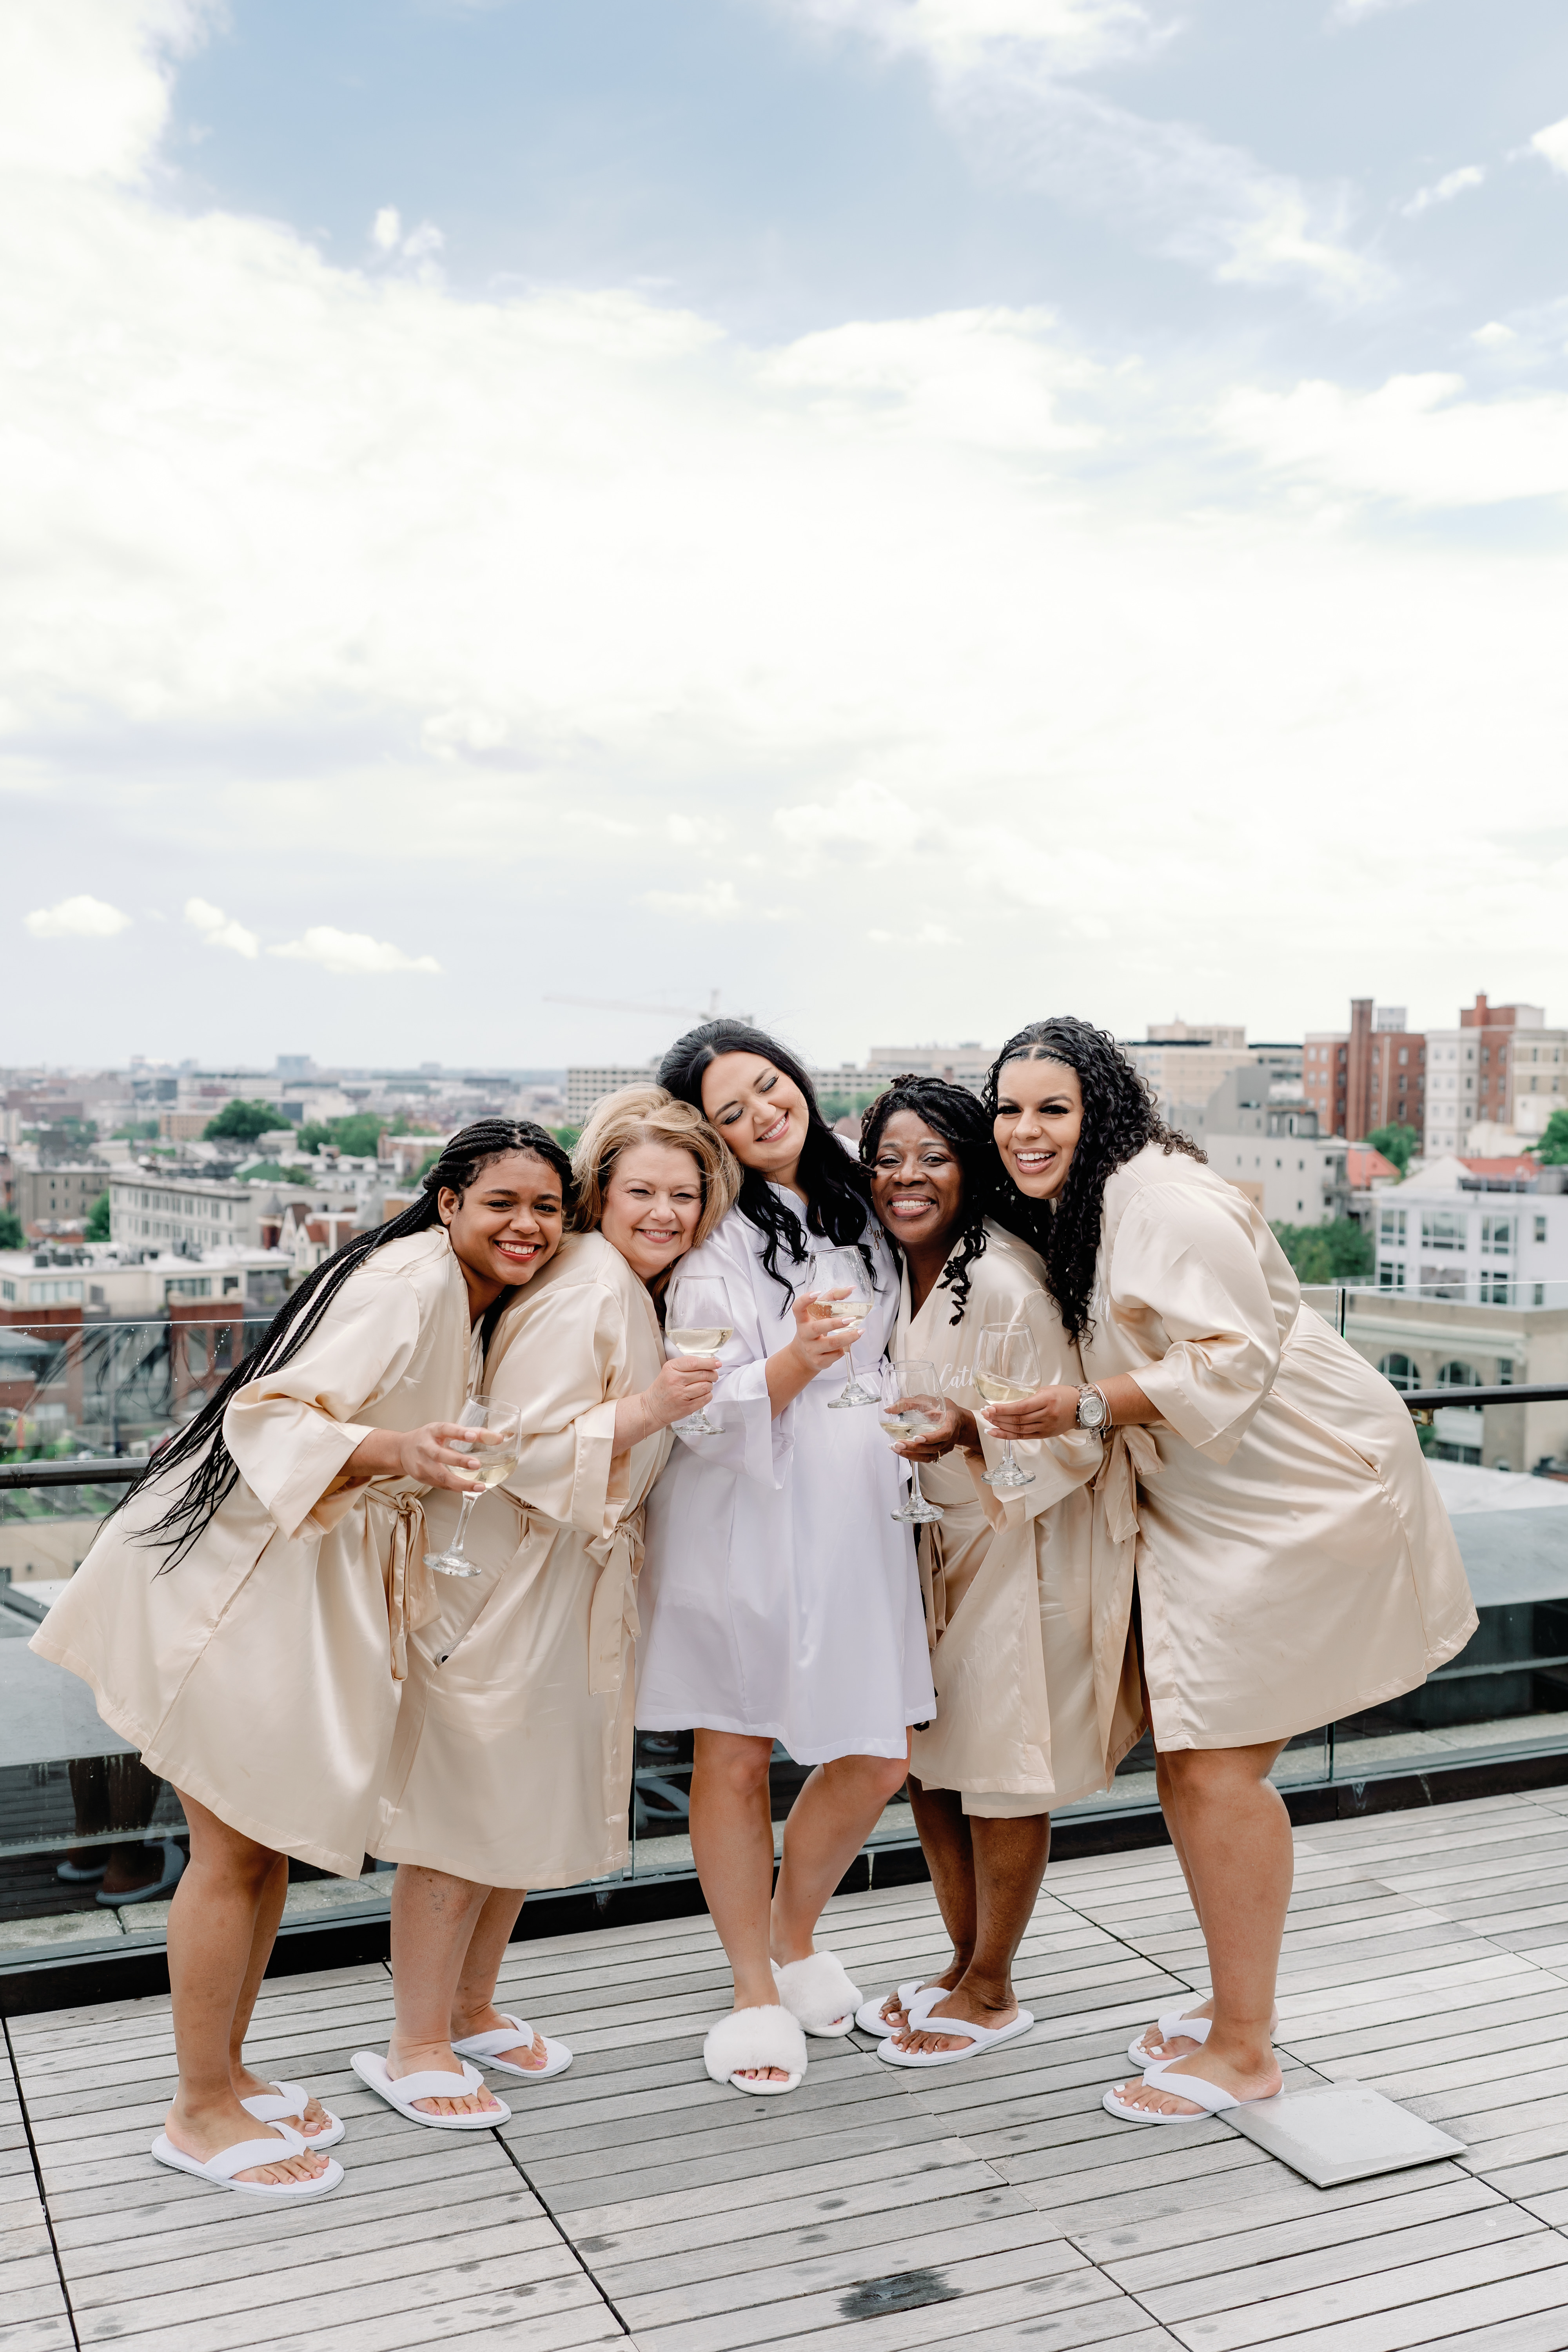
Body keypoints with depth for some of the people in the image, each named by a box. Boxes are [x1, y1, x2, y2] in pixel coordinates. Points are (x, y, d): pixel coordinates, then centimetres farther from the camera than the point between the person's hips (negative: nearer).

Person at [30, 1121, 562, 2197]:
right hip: (232, 1570, -9)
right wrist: (396, 1450, -43)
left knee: (274, 1834, 16)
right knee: (233, 1849, 0)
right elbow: (270, 1416, -29)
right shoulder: (411, 1278, -21)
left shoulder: (474, 1300, 9)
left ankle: (226, 2071, 31)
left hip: (314, 1577, 9)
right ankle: (200, 2113, 15)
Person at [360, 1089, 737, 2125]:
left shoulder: (641, 1290, 10)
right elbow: (520, 1455, -25)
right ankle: (415, 2045, 16)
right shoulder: (583, 1286, -20)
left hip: (573, 1585, 10)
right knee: (466, 1812, 0)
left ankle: (472, 2009, 34)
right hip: (497, 1585, -10)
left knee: (535, 1803, 17)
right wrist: (649, 1409, -30)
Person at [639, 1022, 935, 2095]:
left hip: (857, 1512, 6)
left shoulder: (855, 1195, 9)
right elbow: (705, 1412, -18)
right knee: (735, 1758, 3)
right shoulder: (717, 1236, -11)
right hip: (741, 1519, -5)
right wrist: (795, 1362, -32)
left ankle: (795, 1938, 32)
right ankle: (756, 1992, 22)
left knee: (878, 1761, 6)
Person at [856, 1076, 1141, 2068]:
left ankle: (991, 1991, 21)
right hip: (935, 1537, 8)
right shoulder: (895, 1269, 2)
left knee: (999, 1767, 3)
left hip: (1021, 1542, -8)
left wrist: (968, 1432, -33)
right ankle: (965, 1965, 31)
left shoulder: (1007, 1283, -23)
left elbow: (1073, 1441, -21)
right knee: (928, 1758, 13)